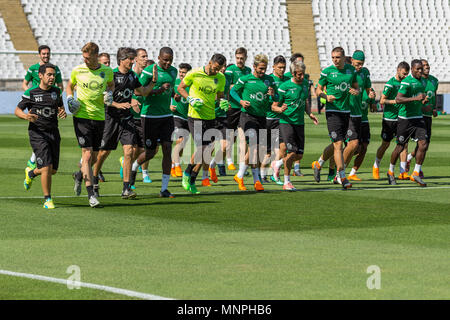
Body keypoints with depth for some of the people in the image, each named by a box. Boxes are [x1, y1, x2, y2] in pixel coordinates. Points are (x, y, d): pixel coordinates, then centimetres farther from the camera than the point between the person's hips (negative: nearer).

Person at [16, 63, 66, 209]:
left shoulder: (56, 91, 8)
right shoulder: (31, 93, -5)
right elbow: (17, 110, 1)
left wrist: (63, 112, -2)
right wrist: (26, 116, -21)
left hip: (53, 132, 5)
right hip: (37, 133, -5)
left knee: (53, 170, 9)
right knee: (46, 167, -15)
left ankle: (31, 173, 40)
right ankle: (47, 200, -3)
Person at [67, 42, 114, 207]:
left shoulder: (107, 71, 2)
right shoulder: (77, 70, -2)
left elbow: (111, 84, 22)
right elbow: (70, 85, 16)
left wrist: (109, 93, 2)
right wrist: (69, 98, -2)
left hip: (99, 117, 3)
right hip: (82, 117, -3)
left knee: (94, 156, 10)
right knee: (87, 154, -12)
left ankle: (80, 175, 43)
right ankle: (91, 194, -12)